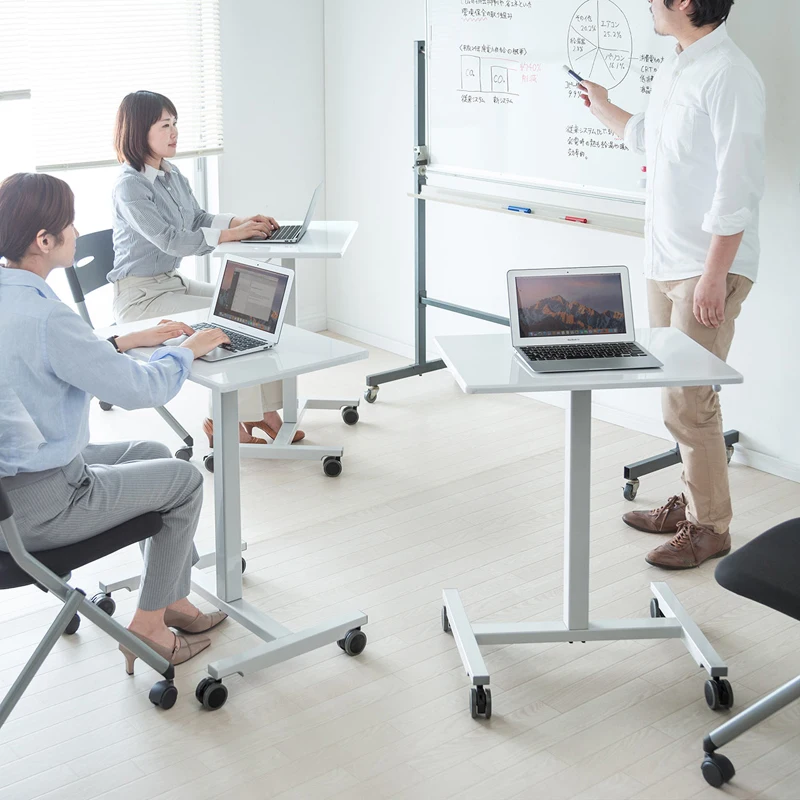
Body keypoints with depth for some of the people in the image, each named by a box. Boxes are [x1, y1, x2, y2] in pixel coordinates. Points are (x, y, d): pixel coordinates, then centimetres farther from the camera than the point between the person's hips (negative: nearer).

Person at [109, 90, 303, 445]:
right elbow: (169, 239, -25)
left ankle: (262, 411, -4)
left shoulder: (172, 175, 9)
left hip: (173, 281, 9)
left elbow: (198, 218, 16)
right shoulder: (130, 186, -18)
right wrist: (230, 234, -25)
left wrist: (241, 221, -3)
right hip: (140, 295, -9)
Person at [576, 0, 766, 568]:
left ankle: (710, 526, 9)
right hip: (664, 264, 9)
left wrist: (714, 276, -22)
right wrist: (604, 110, 43)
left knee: (689, 401, -5)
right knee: (680, 394, 15)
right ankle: (692, 502, 28)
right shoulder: (672, 72, 11)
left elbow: (739, 186, -21)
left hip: (708, 268, -9)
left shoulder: (729, 76, -17)